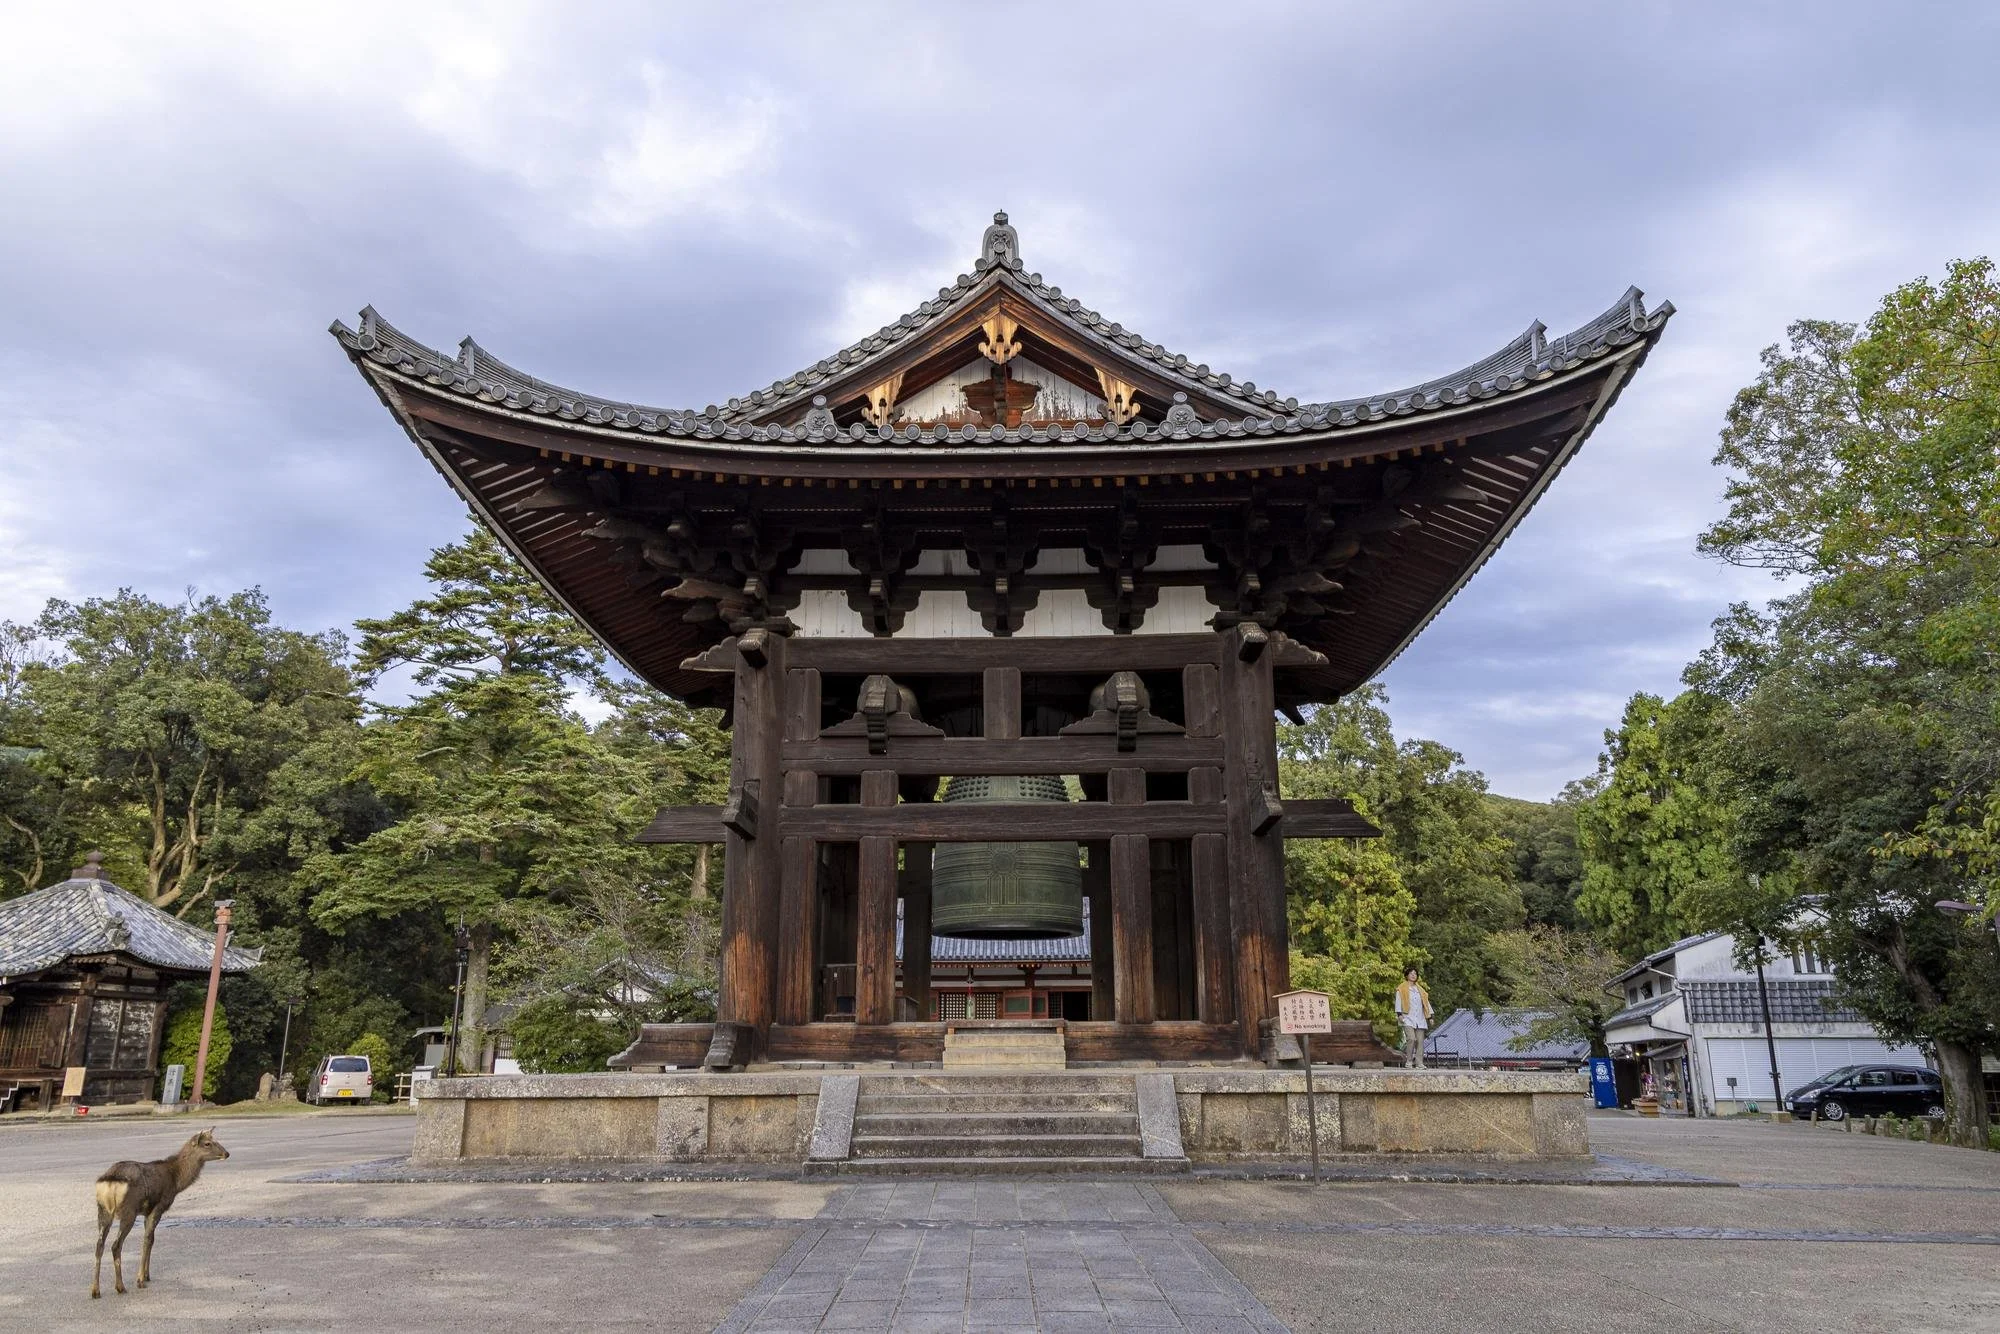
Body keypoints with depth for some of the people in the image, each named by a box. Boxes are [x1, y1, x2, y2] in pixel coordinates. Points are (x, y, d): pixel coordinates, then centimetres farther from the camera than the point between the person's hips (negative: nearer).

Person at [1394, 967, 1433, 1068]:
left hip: (1420, 1019, 5)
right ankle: (1408, 1061, -12)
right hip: (1408, 1018, -5)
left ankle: (1419, 1063, -3)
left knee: (1420, 1041, -4)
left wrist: (1430, 1017, 14)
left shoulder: (1420, 989, 23)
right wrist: (1399, 1014, -12)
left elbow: (1426, 1003, 23)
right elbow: (1398, 1001, 1)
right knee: (1411, 1038, -20)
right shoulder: (1402, 989, 9)